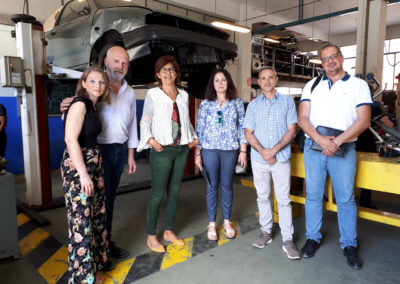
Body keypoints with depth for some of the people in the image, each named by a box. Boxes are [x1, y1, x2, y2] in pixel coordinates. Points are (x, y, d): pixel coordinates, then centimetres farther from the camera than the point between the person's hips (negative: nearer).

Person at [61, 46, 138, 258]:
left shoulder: (129, 92, 11)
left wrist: (131, 155, 13)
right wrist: (66, 108, -30)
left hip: (120, 151, 5)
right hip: (99, 150, -5)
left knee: (110, 198, 13)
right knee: (101, 198, 0)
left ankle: (107, 241, 27)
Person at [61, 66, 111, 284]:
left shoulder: (92, 106, 13)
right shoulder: (79, 103, -11)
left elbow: (89, 139, 10)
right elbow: (71, 139, -19)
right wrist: (83, 175, -21)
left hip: (93, 164, 9)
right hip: (78, 166, -9)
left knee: (96, 215, 14)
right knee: (81, 220, -1)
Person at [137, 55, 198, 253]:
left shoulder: (184, 95, 12)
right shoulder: (153, 94, -1)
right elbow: (145, 122, -3)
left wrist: (194, 138, 7)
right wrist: (150, 139, -19)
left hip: (181, 149, 5)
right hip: (162, 150, -5)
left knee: (174, 192, 12)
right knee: (157, 193, -2)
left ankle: (169, 231, 27)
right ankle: (151, 236, 15)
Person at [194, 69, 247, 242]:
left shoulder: (237, 102, 6)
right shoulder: (206, 104, 4)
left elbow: (242, 128, 6)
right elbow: (199, 130, 3)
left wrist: (243, 151, 1)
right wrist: (197, 154, 0)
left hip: (230, 150, 1)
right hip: (210, 150, 0)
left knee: (227, 186, 10)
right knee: (212, 187, 6)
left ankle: (227, 222, 26)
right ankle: (211, 224, 19)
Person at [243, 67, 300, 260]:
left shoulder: (287, 102, 4)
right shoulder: (253, 105, 8)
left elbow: (291, 131, -2)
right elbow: (248, 133, 3)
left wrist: (274, 150, -13)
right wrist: (263, 151, -11)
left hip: (281, 158, -2)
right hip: (258, 159, 2)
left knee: (283, 199, 0)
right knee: (263, 197, 12)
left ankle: (287, 240, 9)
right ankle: (266, 232, 26)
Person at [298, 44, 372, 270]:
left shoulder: (359, 85, 4)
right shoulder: (312, 86, 10)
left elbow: (363, 121, -6)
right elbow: (303, 118, 1)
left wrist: (336, 142, -16)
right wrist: (320, 139, -16)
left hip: (343, 149, -1)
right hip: (313, 147, 2)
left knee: (346, 199, 6)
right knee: (313, 195, 9)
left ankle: (349, 245, 22)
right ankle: (313, 238, 25)